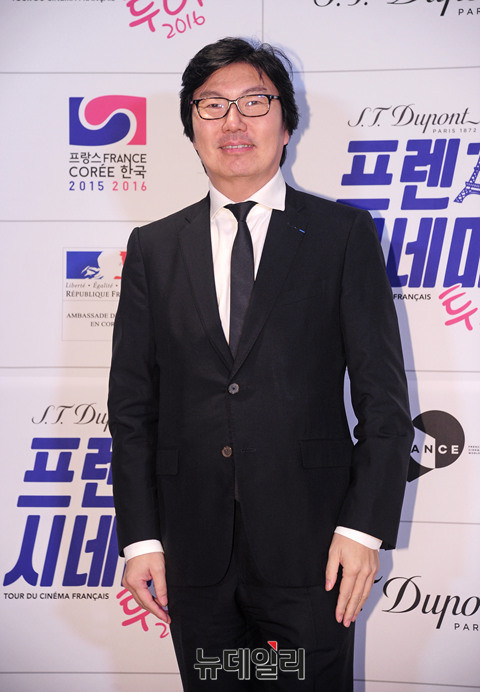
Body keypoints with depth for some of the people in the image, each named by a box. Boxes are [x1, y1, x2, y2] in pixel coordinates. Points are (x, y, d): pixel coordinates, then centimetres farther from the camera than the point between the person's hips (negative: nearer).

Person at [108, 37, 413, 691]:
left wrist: (364, 527, -9)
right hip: (194, 553, 2)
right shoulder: (154, 248, 7)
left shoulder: (344, 233, 1)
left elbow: (383, 394, -2)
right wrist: (139, 537, 1)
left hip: (309, 548, -2)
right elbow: (132, 403, 6)